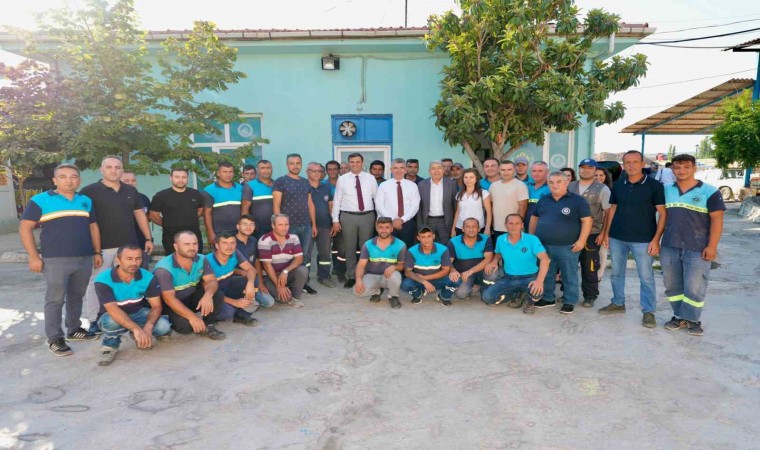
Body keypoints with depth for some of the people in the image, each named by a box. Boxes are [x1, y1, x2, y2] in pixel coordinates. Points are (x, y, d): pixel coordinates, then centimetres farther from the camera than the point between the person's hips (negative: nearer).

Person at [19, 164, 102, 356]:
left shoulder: (86, 201, 12)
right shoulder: (40, 200, -2)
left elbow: (93, 227, 17)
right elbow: (25, 228, -3)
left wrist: (97, 252, 12)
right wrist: (34, 256, -9)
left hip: (84, 259, 5)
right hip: (56, 260, -4)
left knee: (76, 297, 14)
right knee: (55, 299, -1)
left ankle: (74, 329, 27)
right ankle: (55, 338, 8)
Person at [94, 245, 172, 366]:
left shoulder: (148, 277, -16)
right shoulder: (103, 280, -25)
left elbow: (156, 306, -16)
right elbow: (113, 309, -35)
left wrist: (148, 327, -38)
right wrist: (136, 329, -47)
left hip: (139, 313, 3)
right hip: (114, 316, -2)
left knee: (164, 327, -26)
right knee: (112, 321, -39)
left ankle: (139, 337, 9)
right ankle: (110, 345, -4)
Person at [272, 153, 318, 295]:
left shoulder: (305, 182, 13)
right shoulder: (280, 182, -4)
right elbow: (276, 205, -8)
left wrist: (314, 224, 11)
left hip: (306, 226, 5)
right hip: (289, 226, -5)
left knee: (306, 256, 9)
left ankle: (305, 283, 20)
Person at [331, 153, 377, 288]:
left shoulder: (370, 178, 4)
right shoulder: (342, 179, 1)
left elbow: (377, 198, 7)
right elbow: (336, 200, 1)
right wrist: (335, 220, -4)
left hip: (367, 216, 1)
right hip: (348, 217, 0)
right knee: (349, 249, 6)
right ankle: (351, 277, 18)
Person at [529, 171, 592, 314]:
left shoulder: (577, 200, -5)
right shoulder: (543, 200, 10)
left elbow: (586, 221, -7)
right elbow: (534, 218, 18)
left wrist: (581, 240, -14)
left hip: (567, 246, -4)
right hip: (543, 245, 5)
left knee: (569, 276, 5)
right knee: (546, 274, 14)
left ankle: (570, 302, 17)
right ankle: (547, 298, 28)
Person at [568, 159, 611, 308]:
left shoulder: (602, 189, -1)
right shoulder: (569, 187, 9)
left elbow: (608, 213, -3)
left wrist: (603, 233, -9)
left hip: (592, 234, -3)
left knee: (589, 267, 4)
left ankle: (590, 296, 17)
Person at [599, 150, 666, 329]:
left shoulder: (654, 185, -5)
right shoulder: (618, 185, 6)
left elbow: (663, 213, -6)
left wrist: (656, 239, -12)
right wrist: (606, 233, 7)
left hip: (643, 240, -4)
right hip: (617, 237, 4)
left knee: (646, 277, 2)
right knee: (617, 273, 14)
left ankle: (648, 311, 13)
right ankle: (618, 303, 29)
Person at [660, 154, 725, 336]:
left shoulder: (709, 191, -4)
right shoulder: (666, 191, 8)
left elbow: (717, 220, -5)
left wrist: (712, 246, -11)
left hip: (697, 249, -4)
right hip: (669, 247, 4)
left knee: (694, 287, -2)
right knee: (672, 286, 11)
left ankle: (692, 319, 15)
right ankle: (679, 316, 24)